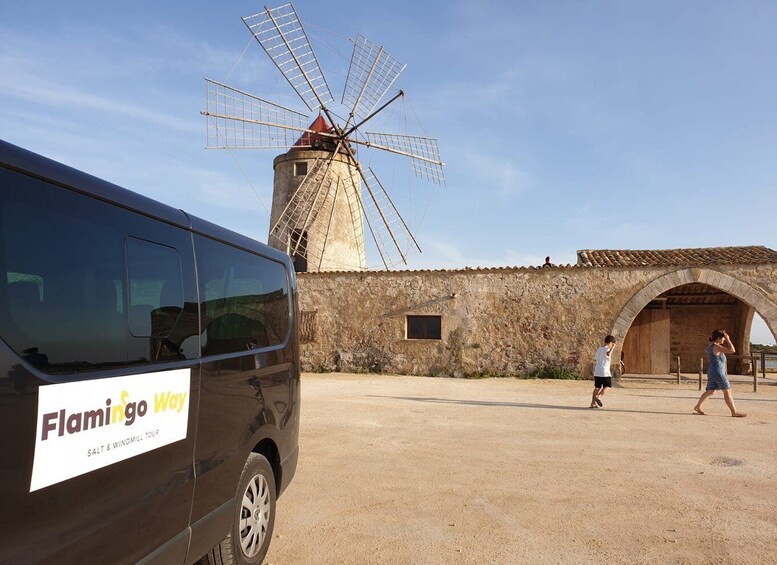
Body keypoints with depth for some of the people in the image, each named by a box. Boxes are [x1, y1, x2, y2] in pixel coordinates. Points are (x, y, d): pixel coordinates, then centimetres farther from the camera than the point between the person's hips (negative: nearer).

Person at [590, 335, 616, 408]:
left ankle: (593, 403, 8)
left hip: (597, 372, 7)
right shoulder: (607, 349, -8)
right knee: (607, 386, 8)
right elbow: (608, 354, -35)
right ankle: (598, 396, -12)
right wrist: (612, 347, -24)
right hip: (605, 372, -7)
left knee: (597, 387, 12)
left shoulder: (599, 349, 17)